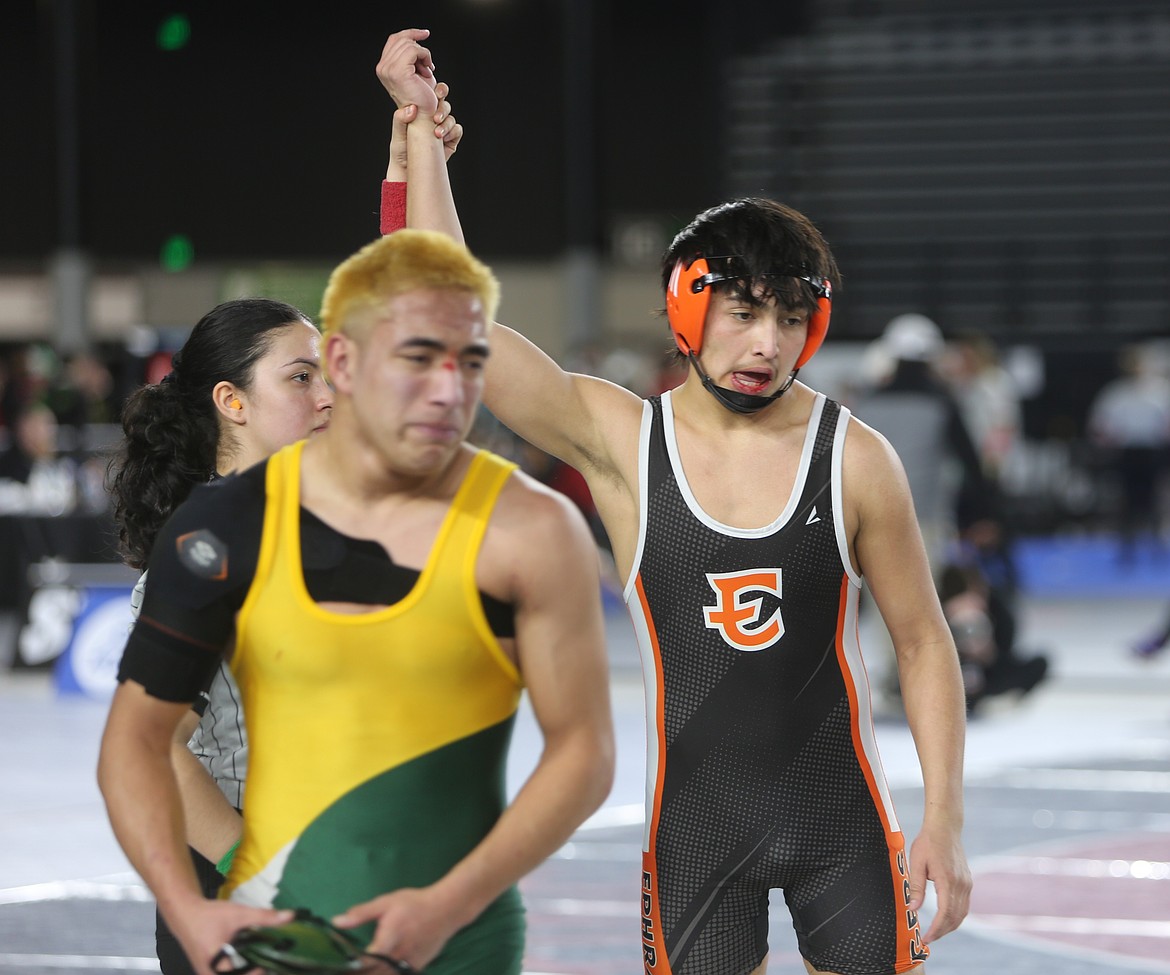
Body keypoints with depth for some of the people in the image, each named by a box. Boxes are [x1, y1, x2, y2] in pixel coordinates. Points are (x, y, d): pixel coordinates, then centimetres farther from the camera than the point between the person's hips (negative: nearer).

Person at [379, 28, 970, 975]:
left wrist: (944, 823, -4)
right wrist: (421, 126, -8)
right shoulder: (619, 441, -5)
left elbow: (924, 644, 2)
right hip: (696, 817, 0)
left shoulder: (856, 459, -5)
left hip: (842, 821, 0)